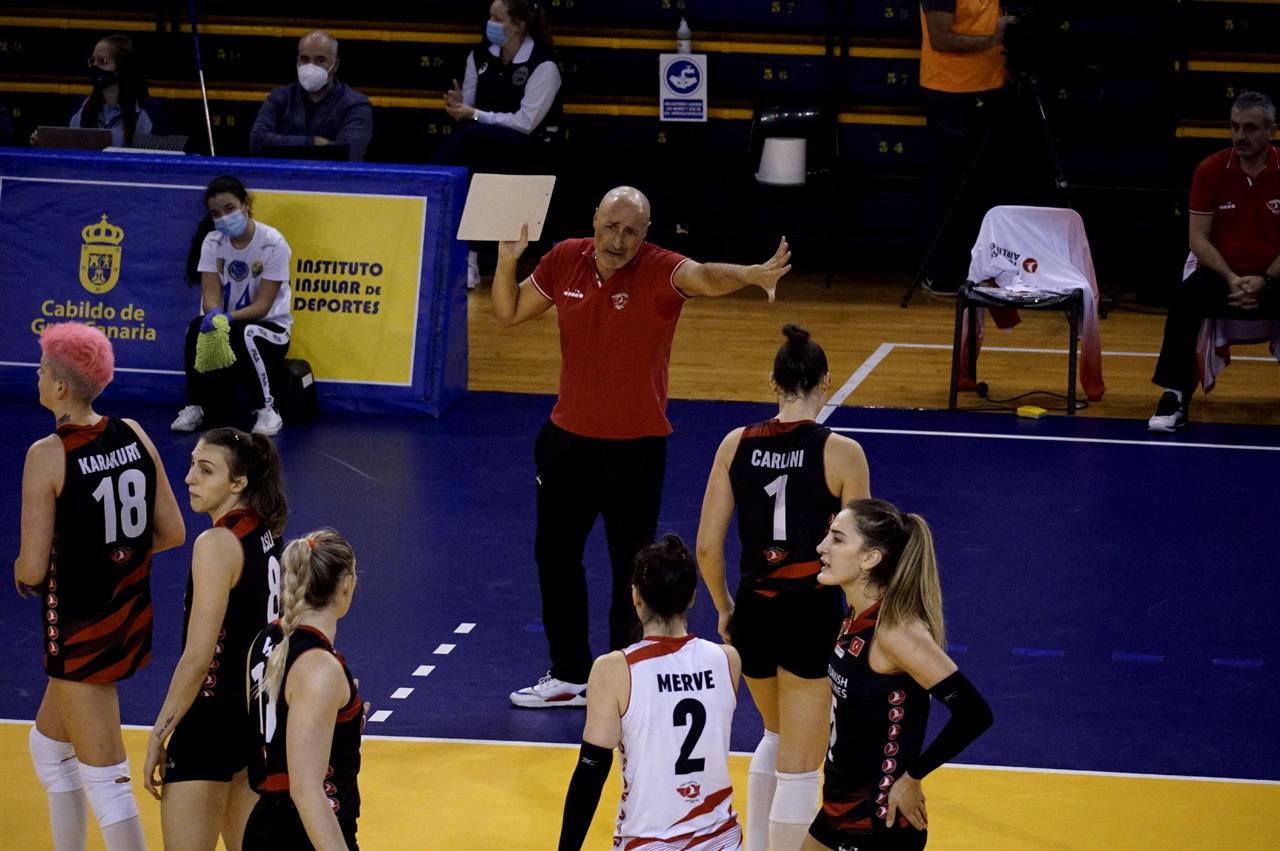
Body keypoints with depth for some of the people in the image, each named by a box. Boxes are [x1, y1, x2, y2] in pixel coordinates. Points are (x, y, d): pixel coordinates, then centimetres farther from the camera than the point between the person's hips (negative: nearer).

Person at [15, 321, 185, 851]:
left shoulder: (48, 456, -19)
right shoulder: (134, 437, -1)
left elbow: (32, 569, -18)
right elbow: (171, 533, 5)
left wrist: (21, 572, 5)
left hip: (80, 627, -8)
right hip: (131, 615, 8)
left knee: (105, 779, 0)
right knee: (48, 745, 27)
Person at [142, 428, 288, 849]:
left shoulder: (217, 545, -19)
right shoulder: (265, 533, 6)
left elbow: (197, 658, -21)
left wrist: (158, 736, -16)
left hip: (213, 718, -9)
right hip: (259, 713, 9)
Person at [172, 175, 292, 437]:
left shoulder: (272, 243, -14)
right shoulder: (212, 243, -2)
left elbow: (262, 305, -17)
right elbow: (211, 296, -11)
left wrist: (228, 317, -35)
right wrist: (214, 315, -35)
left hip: (268, 329, -3)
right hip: (225, 326, 3)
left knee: (245, 334, -37)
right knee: (197, 329, -30)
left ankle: (266, 409, -18)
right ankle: (195, 406, -13)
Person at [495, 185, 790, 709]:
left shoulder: (659, 271, -18)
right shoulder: (565, 261, -4)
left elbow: (705, 277, -40)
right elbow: (508, 314, 7)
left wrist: (751, 275, -61)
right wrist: (508, 260, -10)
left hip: (635, 445, -6)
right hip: (568, 436, 6)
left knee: (632, 567, 3)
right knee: (554, 553, 16)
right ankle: (570, 675, 33)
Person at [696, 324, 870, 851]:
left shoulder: (737, 445, 0)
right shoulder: (841, 452, -9)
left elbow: (707, 547, 0)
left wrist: (724, 609, 16)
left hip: (753, 611, 4)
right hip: (812, 615, -4)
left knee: (777, 736, 30)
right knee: (800, 766, 4)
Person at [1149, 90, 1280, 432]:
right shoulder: (1210, 170, -1)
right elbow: (1198, 238, -2)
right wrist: (1230, 278, -16)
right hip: (1222, 276, 1)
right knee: (1186, 295, -31)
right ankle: (1175, 397, -24)